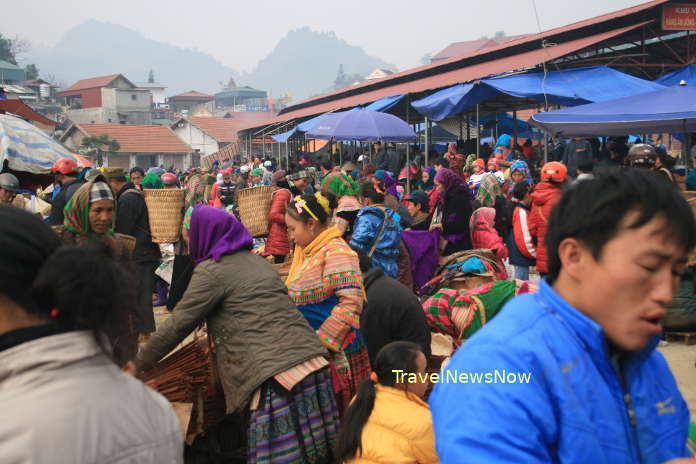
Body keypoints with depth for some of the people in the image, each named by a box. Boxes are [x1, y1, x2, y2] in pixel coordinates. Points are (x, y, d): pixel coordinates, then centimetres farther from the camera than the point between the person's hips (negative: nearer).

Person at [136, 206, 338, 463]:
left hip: (274, 376, -8)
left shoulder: (211, 270, 1)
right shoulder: (258, 261, 23)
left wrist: (139, 362, 16)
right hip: (314, 363, 8)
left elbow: (178, 324, 2)